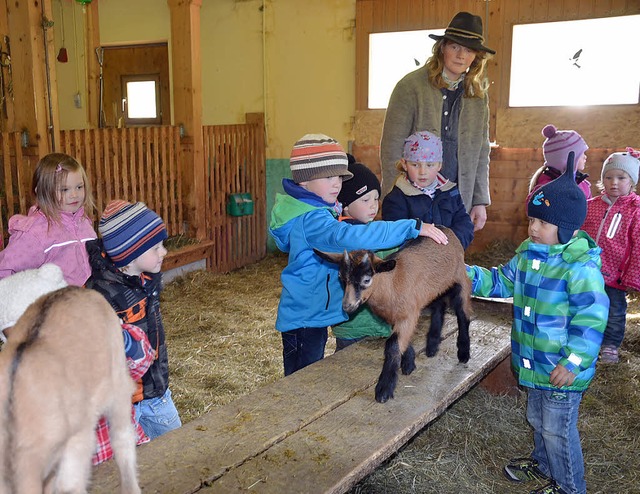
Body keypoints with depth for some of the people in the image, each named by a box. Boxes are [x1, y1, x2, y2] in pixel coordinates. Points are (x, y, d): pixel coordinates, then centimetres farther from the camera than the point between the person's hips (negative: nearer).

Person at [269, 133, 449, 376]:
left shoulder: (317, 209, 7)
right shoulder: (311, 219, -26)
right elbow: (348, 237, -43)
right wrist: (413, 227, -43)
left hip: (314, 314, 10)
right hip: (304, 318, -10)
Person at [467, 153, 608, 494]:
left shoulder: (580, 267, -25)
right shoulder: (527, 255, 2)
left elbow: (591, 317, -26)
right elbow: (501, 283, 13)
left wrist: (574, 362, -27)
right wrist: (466, 274, -1)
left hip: (562, 371, -8)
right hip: (533, 364, 8)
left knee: (558, 431, 8)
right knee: (537, 419, 28)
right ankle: (543, 464, 52)